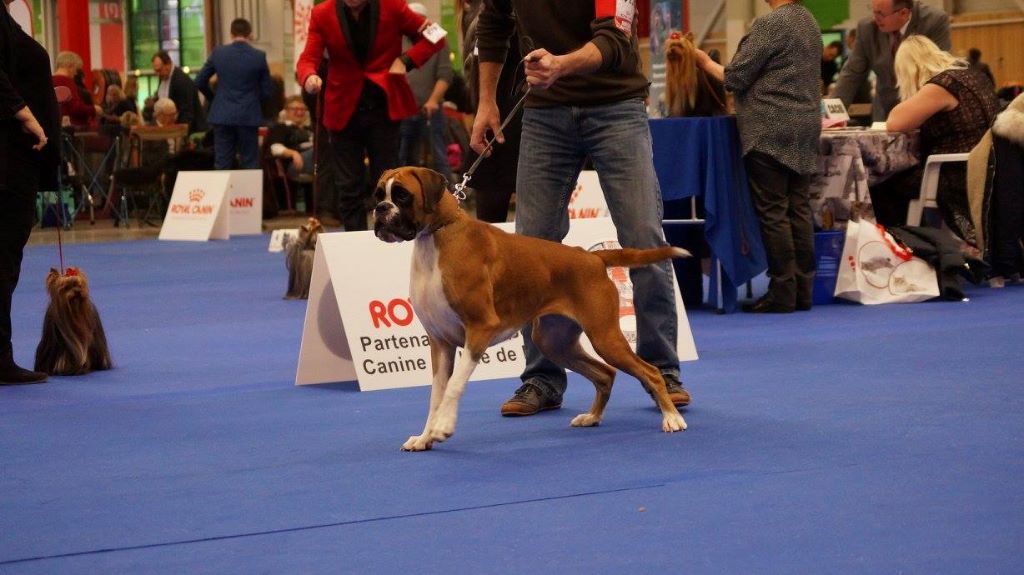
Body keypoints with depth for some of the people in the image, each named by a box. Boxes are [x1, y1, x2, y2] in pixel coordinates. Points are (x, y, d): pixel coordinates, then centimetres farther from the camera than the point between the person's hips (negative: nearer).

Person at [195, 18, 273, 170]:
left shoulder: (218, 53, -1)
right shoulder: (259, 56, -5)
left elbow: (199, 82, 5)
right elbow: (267, 90, 0)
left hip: (222, 115, 1)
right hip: (249, 117, -1)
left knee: (222, 164, 5)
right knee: (250, 164, 4)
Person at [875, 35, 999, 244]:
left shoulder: (941, 85, -18)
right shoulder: (972, 75, 11)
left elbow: (894, 124, -18)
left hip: (960, 179, -10)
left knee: (881, 189, 2)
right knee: (899, 177, 23)